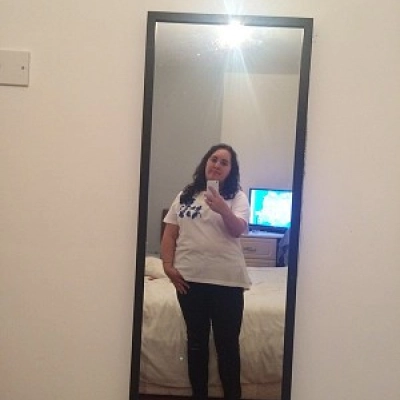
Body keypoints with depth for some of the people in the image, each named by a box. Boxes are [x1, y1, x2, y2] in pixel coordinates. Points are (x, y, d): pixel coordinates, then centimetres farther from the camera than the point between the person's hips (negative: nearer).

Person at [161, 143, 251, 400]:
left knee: (227, 343, 3)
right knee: (196, 340, 12)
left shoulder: (237, 197, 3)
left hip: (227, 280, -3)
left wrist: (223, 210, -32)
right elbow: (170, 234, 9)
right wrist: (168, 265, -3)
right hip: (190, 278, 3)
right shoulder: (185, 196, 12)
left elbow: (239, 230, -14)